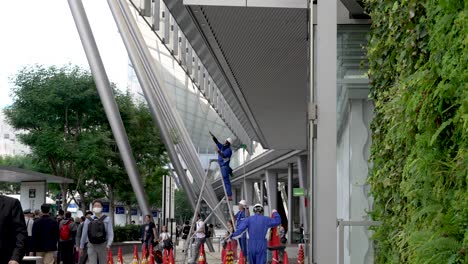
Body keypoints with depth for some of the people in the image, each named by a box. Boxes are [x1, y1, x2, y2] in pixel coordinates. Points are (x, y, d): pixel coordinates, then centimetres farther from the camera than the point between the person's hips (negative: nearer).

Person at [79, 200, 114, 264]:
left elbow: (110, 233, -5)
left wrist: (108, 244, -21)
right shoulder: (88, 220, 4)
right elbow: (84, 234, 11)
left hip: (102, 246, 0)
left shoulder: (106, 219, 0)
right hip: (91, 246, 0)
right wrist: (81, 247, 13)